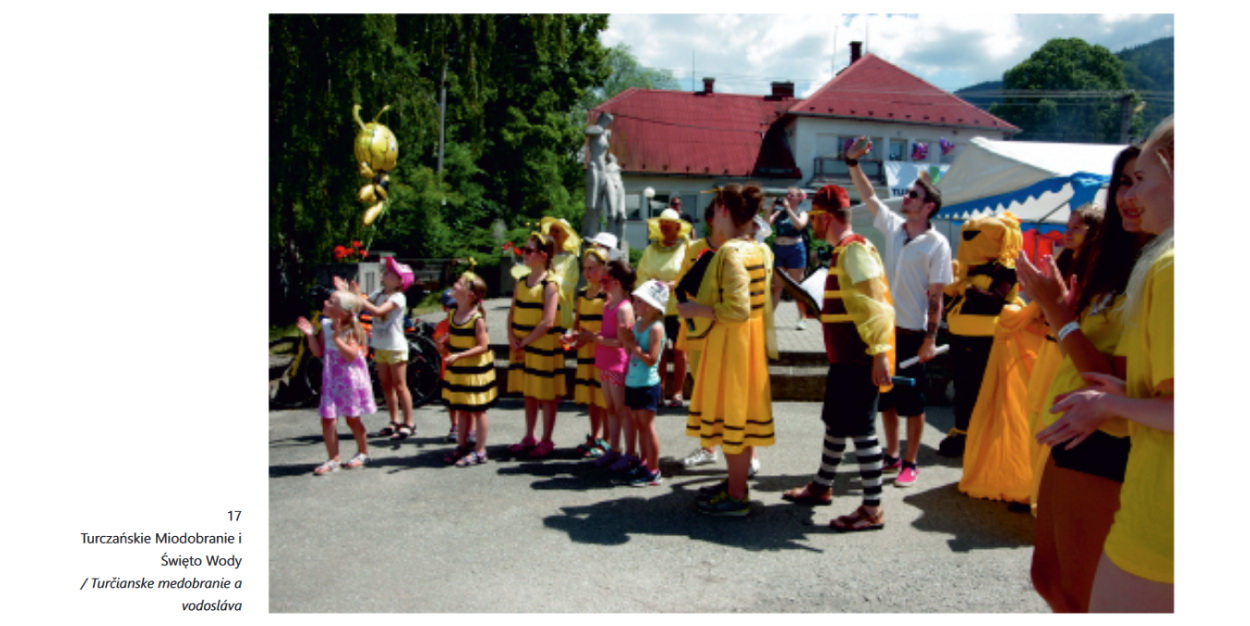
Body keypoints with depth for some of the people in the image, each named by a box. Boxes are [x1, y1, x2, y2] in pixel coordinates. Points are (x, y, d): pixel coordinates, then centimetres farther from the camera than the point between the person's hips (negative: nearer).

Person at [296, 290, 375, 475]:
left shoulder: (350, 330, -15)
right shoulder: (326, 325, 2)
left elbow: (352, 355, -27)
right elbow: (319, 352, 7)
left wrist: (336, 338, -32)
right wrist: (309, 335, -5)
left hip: (351, 379, -5)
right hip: (331, 378, 5)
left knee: (353, 418, 8)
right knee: (327, 419, 0)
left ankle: (363, 453, 29)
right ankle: (333, 460, 9)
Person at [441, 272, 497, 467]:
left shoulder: (477, 318, -19)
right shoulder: (453, 314, 4)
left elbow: (483, 346, -20)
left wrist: (458, 355, -28)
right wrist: (446, 345, -4)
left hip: (475, 370, -7)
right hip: (457, 370, 7)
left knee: (477, 410, 3)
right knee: (461, 409, 17)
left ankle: (479, 451, 11)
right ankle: (462, 445, 30)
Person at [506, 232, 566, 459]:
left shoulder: (550, 285, -13)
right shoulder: (522, 282, 9)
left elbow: (548, 322, -19)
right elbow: (512, 312, 10)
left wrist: (525, 341, -16)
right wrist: (512, 337, -6)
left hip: (543, 347, -7)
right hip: (522, 348, 7)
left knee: (546, 396, 4)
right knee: (529, 394, 16)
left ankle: (546, 441, 15)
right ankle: (529, 438, 28)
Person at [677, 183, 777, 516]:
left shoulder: (729, 252, -21)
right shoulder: (761, 250, 7)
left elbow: (736, 310, -26)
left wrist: (696, 309, -16)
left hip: (730, 342, -9)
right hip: (752, 340, 9)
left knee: (731, 414, 1)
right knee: (742, 413, 17)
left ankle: (737, 497, 11)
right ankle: (736, 482, 30)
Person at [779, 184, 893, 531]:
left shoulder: (854, 251, -17)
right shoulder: (842, 251, 14)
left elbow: (874, 306, -23)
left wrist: (879, 354, -25)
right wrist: (819, 311, 21)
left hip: (859, 360, -10)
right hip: (844, 357, 10)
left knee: (861, 429, -5)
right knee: (835, 423, 20)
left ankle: (872, 509, 4)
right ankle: (822, 487, 34)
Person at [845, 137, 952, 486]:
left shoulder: (937, 245, -10)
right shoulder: (893, 226, 5)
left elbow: (936, 297, -11)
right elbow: (868, 196, 9)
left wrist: (930, 339, -14)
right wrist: (853, 162, -3)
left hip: (913, 334, -5)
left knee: (912, 403, 5)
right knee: (885, 398, 14)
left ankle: (910, 463, 18)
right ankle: (891, 456, 28)